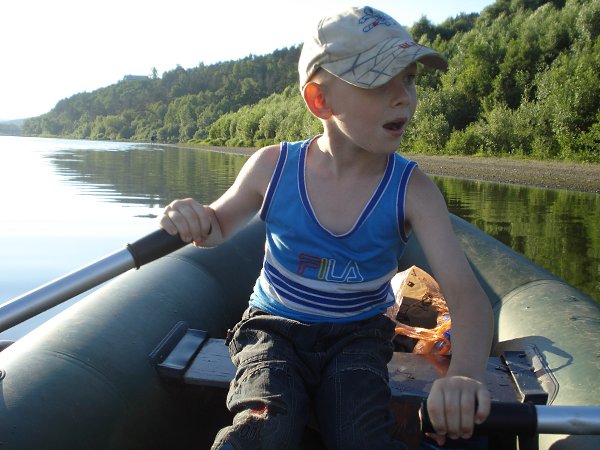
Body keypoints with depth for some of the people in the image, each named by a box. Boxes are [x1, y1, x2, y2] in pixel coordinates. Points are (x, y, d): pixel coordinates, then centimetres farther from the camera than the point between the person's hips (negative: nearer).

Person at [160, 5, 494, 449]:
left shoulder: (411, 189, -16)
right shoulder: (274, 167, -12)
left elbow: (466, 292, -24)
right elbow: (220, 225, 7)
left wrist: (466, 372, -45)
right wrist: (193, 220, -19)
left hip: (359, 335, 1)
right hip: (275, 328, 0)